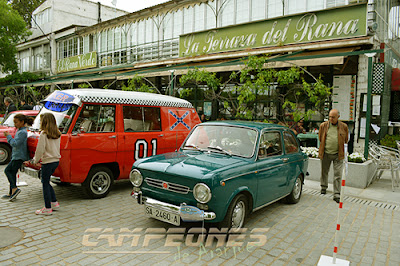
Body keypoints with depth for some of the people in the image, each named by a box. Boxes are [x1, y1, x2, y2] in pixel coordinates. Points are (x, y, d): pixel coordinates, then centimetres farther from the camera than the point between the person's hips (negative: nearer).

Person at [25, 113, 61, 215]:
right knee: (46, 182, 21)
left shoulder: (43, 134, -14)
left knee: (45, 184, 3)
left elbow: (40, 150, -14)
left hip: (48, 162, -8)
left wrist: (35, 161, 2)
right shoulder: (57, 134, 7)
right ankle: (54, 203, 24)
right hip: (56, 161, 8)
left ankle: (47, 209, 8)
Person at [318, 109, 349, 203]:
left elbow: (346, 140, 14)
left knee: (338, 175, -2)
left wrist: (341, 148, 13)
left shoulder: (344, 127, 2)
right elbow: (320, 138, 15)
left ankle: (337, 194, 4)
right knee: (324, 172, 15)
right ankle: (323, 187, 38)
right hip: (325, 153, 1)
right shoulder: (323, 125, 2)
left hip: (338, 154, -1)